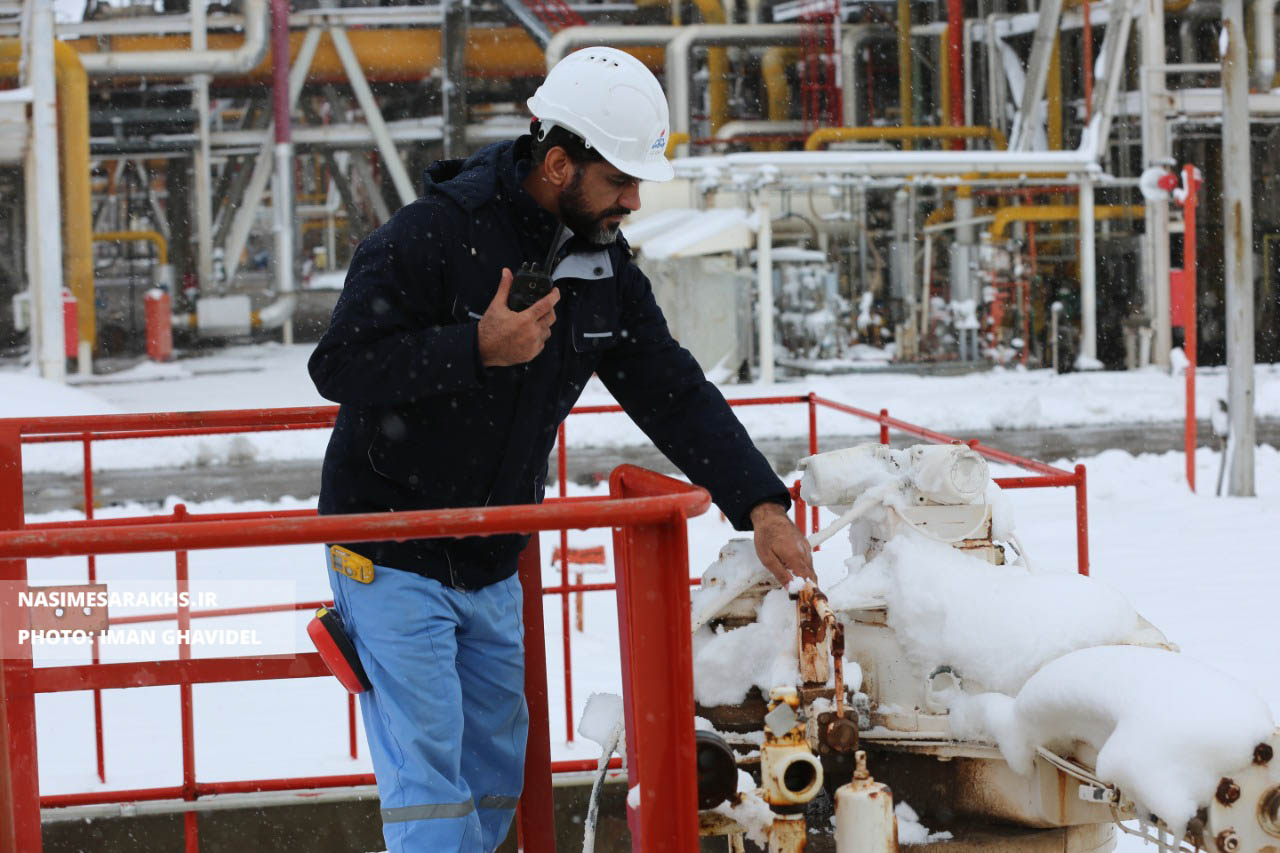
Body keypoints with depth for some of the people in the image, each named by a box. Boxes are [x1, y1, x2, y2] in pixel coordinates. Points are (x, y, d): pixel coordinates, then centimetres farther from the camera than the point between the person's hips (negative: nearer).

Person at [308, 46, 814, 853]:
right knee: (428, 771, -11)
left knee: (498, 766, 12)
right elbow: (340, 366, -23)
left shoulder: (604, 268, 1)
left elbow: (674, 390, 2)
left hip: (493, 566, 7)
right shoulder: (432, 237, -20)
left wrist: (760, 504, -9)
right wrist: (476, 350, -30)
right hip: (394, 561, -7)